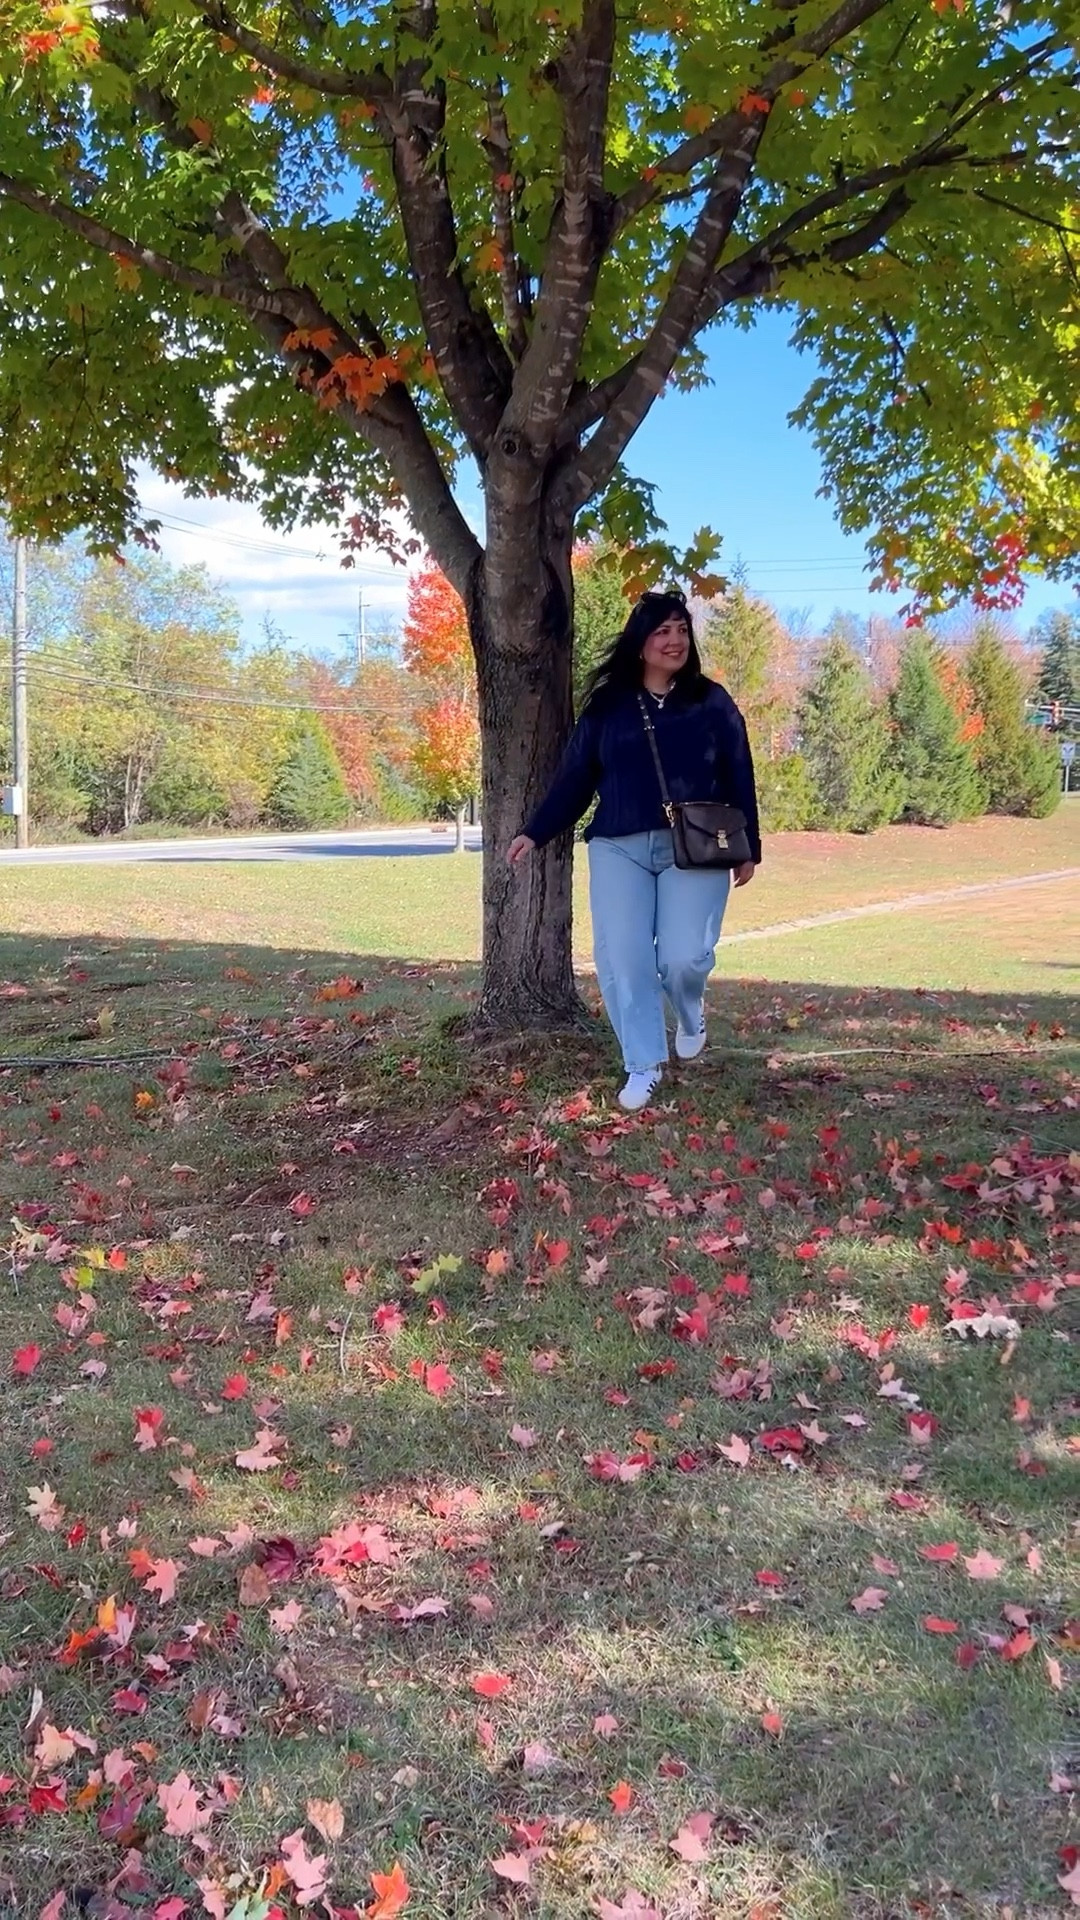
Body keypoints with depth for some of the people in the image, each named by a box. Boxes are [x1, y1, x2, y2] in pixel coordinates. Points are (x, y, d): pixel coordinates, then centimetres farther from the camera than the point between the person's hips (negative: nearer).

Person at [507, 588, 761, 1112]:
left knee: (684, 956, -13)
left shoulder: (712, 702, 7)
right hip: (620, 849, 1)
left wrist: (748, 848, 5)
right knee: (622, 959, -7)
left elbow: (739, 779, 8)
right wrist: (535, 832, 2)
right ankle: (643, 1067, 8)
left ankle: (691, 1014, 24)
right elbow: (574, 779, 9)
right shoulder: (605, 706, 8)